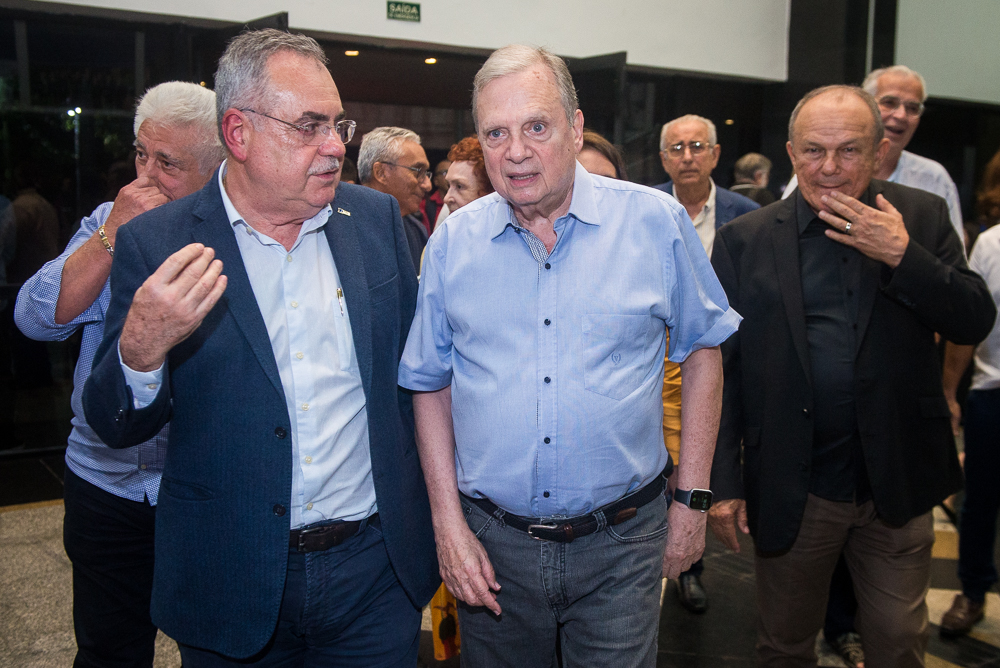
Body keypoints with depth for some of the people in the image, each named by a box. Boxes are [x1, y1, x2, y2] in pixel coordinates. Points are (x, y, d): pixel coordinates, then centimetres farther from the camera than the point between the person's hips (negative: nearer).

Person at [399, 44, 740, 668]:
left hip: (620, 545, -1)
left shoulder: (656, 222, -6)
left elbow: (702, 349, 3)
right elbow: (431, 383, 4)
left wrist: (693, 499, 1)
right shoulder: (452, 241, -2)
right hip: (492, 545, 2)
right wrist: (449, 524, -1)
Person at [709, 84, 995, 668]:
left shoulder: (922, 218, 1)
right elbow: (719, 368, -3)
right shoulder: (745, 240, -3)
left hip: (897, 488, 1)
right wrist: (723, 482, -6)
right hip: (790, 494, 0)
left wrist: (903, 256, -19)